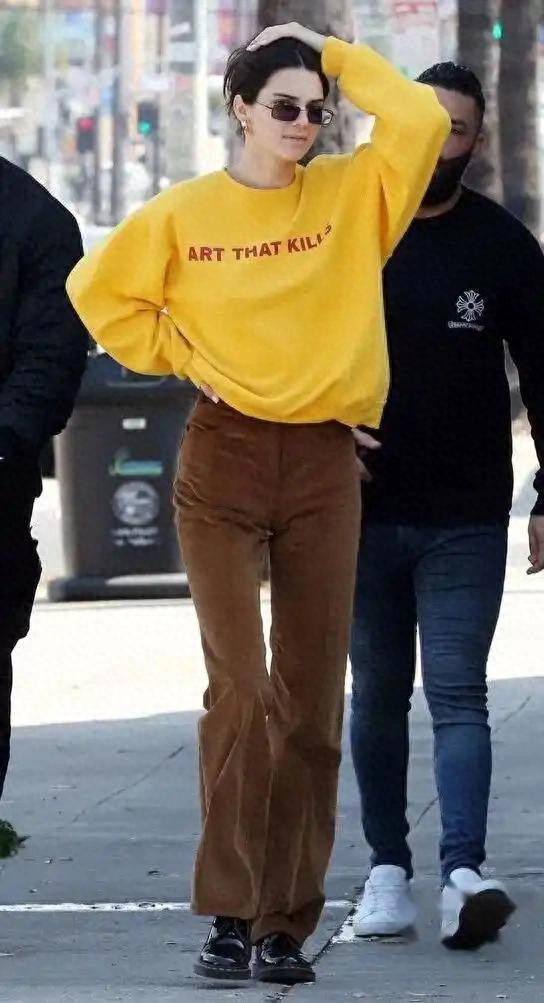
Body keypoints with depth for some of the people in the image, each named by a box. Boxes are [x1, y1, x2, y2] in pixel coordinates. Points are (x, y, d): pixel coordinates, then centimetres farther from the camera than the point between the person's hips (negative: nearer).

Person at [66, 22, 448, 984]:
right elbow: (101, 291, 10)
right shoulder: (186, 212, 2)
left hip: (323, 468, 2)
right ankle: (228, 912, -8)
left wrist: (333, 53, -1)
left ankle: (287, 923, 7)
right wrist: (183, 357, 3)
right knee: (239, 687, -11)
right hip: (223, 460, -2)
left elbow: (418, 119, -10)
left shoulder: (352, 197, 4)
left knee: (312, 704, 2)